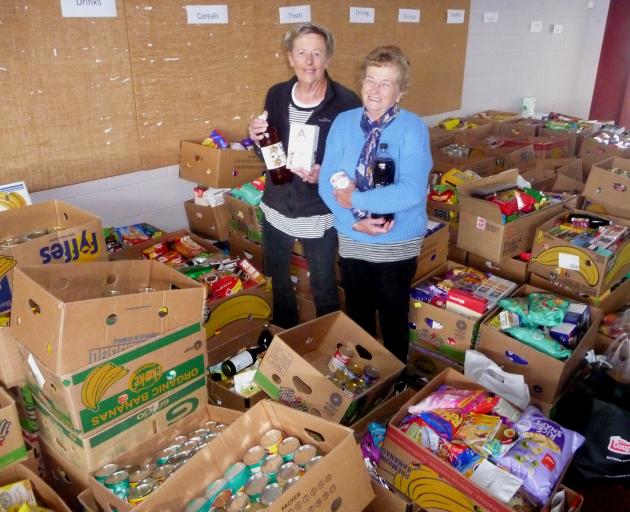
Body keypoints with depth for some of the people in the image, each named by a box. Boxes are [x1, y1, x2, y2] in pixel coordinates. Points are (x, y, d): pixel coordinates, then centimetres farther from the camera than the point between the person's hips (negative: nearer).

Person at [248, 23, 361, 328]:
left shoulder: (346, 103, -15)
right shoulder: (276, 95, 0)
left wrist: (324, 175, -27)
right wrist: (257, 138, -11)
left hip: (319, 214, -5)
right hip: (276, 208, 5)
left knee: (323, 285, 12)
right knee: (277, 276, 22)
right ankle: (285, 336, 47)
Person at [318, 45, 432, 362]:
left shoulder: (412, 128, -14)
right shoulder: (343, 123, -3)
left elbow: (411, 191, -27)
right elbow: (327, 182, -7)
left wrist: (356, 199, -22)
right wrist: (355, 222, -20)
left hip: (398, 244, -3)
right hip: (351, 241, 3)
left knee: (393, 316, 16)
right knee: (357, 314, 21)